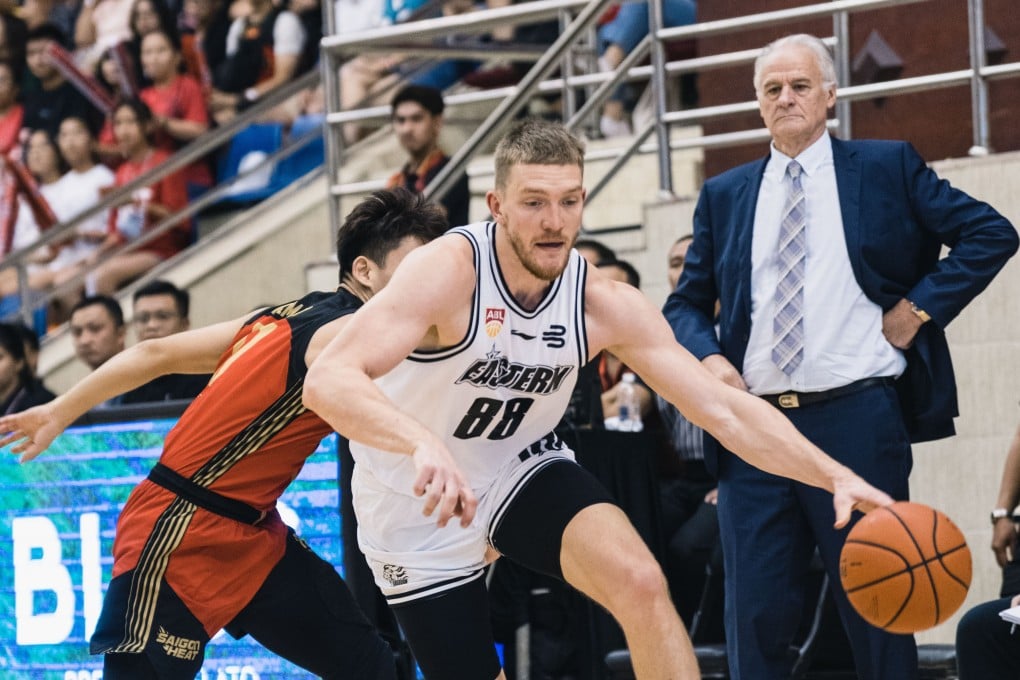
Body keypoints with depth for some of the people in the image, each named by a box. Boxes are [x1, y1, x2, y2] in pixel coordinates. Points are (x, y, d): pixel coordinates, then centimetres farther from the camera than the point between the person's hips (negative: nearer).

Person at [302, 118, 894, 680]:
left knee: (641, 583, -24)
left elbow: (726, 409, -13)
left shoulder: (606, 306, -15)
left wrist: (835, 476, -26)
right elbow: (327, 381, -41)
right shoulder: (450, 272, -29)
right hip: (421, 505, -3)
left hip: (523, 469, 3)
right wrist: (422, 442, -60)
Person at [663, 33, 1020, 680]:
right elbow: (686, 304, 17)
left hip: (858, 421, -2)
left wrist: (918, 308, -4)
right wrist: (708, 358, -4)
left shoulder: (887, 167, 6)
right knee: (756, 614, 1)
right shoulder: (724, 196, 14)